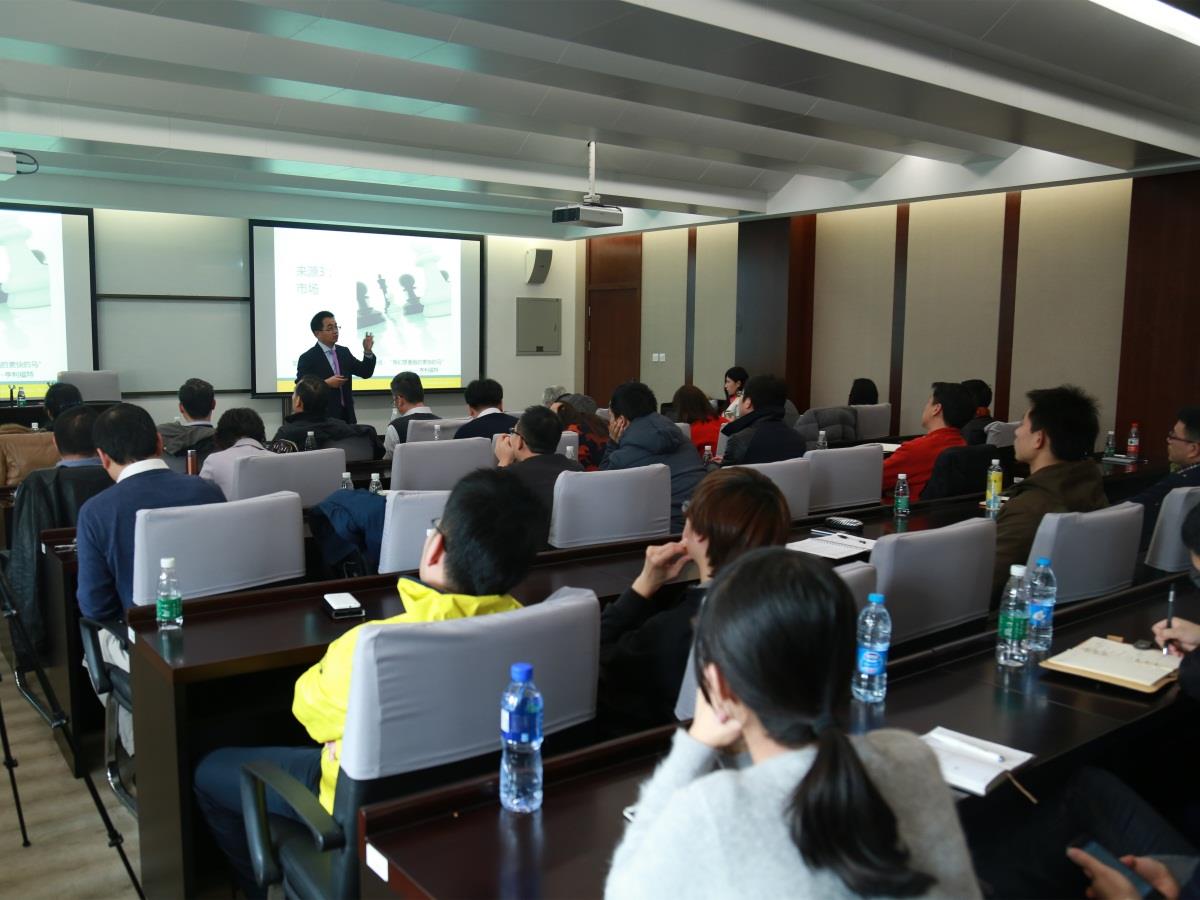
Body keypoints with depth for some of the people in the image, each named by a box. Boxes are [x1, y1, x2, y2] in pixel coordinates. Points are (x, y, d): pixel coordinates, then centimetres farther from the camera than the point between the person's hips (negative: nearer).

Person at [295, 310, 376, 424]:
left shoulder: (344, 352, 11)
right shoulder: (308, 358, -7)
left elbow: (366, 373, 9)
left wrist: (367, 351, -5)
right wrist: (326, 383, -22)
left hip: (346, 415, 5)